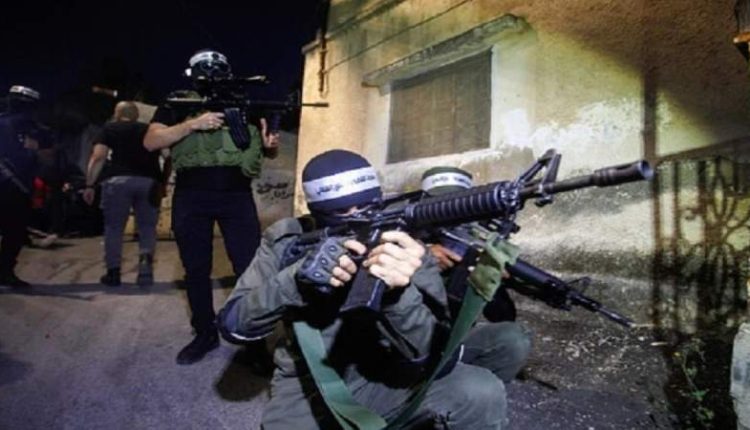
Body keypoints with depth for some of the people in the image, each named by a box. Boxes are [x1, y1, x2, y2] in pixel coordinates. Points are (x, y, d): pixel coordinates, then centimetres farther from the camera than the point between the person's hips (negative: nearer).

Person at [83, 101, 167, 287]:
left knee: (113, 227, 10)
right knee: (147, 227, 10)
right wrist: (163, 182, 18)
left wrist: (89, 185, 6)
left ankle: (113, 272, 12)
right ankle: (146, 257, -17)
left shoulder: (110, 128, 15)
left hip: (119, 180, -1)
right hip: (149, 182, 2)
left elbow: (98, 157, 4)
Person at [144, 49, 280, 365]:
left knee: (250, 267, -4)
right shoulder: (177, 106, 8)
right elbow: (150, 142, -5)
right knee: (196, 270, 9)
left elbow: (267, 150, 15)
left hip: (237, 196, 0)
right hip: (191, 198, 1)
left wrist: (271, 145, -11)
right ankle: (205, 335, 25)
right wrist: (193, 124, -16)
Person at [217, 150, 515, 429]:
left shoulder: (406, 249, -14)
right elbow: (233, 323, -13)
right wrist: (298, 277, -31)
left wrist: (397, 291, -42)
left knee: (482, 394, -20)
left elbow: (430, 357, -22)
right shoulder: (286, 242, -8)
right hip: (306, 391, 1)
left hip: (385, 383, 0)